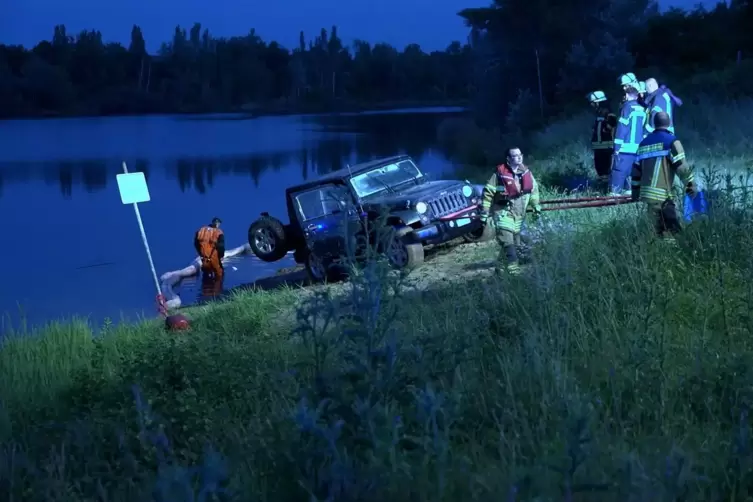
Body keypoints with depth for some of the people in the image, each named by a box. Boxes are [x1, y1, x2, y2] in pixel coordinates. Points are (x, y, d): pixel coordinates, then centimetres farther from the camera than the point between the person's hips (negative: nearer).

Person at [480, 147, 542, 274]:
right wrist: (484, 213, -9)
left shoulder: (526, 173, 1)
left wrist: (536, 206, 17)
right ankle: (513, 269, -20)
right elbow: (488, 193, -9)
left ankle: (501, 267, 26)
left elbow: (534, 189, 19)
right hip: (503, 213, -6)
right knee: (507, 243, -18)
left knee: (515, 244, 12)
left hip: (518, 215, 6)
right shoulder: (500, 173, -15)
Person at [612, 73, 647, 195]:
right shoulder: (642, 109, 13)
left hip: (626, 148, -7)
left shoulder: (627, 107, -7)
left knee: (619, 172, -7)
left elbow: (621, 128, -11)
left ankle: (615, 193, -12)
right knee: (632, 173, 12)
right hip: (638, 149, 7)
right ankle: (630, 192, 10)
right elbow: (644, 130, 17)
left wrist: (616, 147, -10)